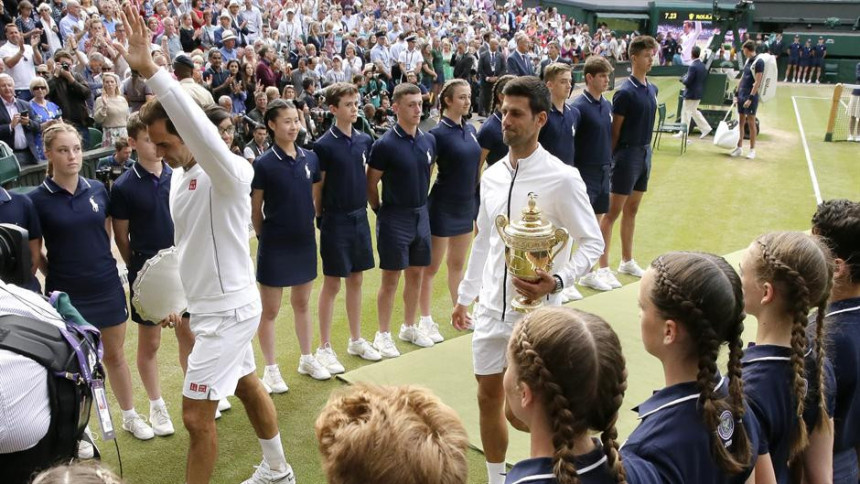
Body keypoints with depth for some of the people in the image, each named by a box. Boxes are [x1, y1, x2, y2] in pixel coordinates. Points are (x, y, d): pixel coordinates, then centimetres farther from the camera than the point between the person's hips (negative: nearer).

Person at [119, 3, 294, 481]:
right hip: (210, 305, 10)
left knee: (197, 415, -3)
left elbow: (203, 130, -45)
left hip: (229, 309, -10)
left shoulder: (228, 172, -23)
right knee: (249, 387, 24)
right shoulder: (179, 175, 4)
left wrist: (151, 70, -52)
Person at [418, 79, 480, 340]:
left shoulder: (471, 129, 6)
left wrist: (477, 201, 15)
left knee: (458, 264, 18)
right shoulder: (438, 133, -14)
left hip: (467, 206, 7)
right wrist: (422, 206, -11)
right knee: (431, 267, 4)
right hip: (443, 207, -7)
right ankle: (425, 319, 14)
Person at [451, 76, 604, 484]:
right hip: (491, 309, 6)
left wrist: (557, 281, -26)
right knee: (489, 398, 16)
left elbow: (593, 243, -10)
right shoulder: (491, 176, 5)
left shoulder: (562, 178, -13)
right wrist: (465, 296, 19)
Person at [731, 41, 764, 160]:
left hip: (751, 97, -7)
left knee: (751, 123, -1)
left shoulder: (758, 62, -12)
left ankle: (752, 150, 7)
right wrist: (737, 94, 14)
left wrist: (750, 98, -20)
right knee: (741, 122, 10)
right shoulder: (748, 61, 12)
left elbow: (757, 82, -17)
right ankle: (739, 147, 17)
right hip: (742, 95, 7)